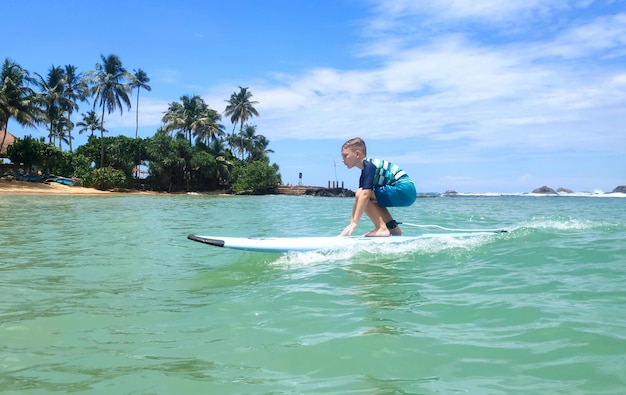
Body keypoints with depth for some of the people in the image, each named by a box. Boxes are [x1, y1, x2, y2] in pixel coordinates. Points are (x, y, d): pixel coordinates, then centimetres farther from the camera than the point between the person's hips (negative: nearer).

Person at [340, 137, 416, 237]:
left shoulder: (369, 166, -12)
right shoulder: (364, 174, 18)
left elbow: (365, 194, -22)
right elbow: (357, 200, 17)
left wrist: (354, 223, -24)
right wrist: (351, 223, 13)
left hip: (404, 190, -10)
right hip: (407, 194, 10)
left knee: (361, 193, -14)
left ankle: (382, 228, -14)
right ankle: (393, 228, 16)